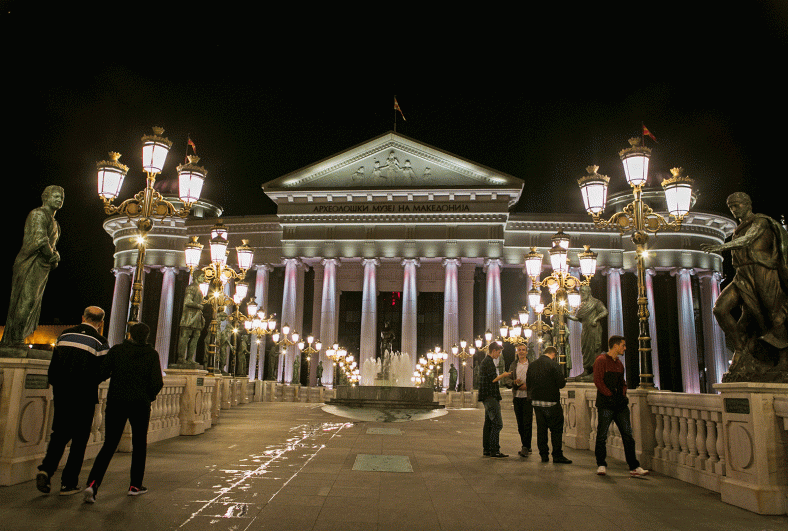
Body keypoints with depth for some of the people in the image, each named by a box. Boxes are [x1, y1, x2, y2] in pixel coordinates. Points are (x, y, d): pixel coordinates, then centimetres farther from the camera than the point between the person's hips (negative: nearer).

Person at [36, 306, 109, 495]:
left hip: (61, 395, 4)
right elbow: (101, 373, -10)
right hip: (84, 397, -4)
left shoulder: (65, 335, 7)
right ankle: (68, 483, 11)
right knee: (79, 439, 7)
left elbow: (52, 368, 10)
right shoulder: (99, 341, -8)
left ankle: (46, 469, -2)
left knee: (59, 434, 17)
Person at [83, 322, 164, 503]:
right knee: (139, 444, 15)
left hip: (116, 402, 1)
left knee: (109, 445, 6)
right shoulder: (151, 354, -3)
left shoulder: (116, 350, 1)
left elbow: (101, 373, -6)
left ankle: (93, 482, -12)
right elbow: (156, 382, -8)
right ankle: (135, 485, 20)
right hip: (140, 404, -1)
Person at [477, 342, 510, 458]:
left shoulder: (485, 361, 20)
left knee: (488, 424, 11)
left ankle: (487, 450, 14)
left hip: (487, 397, 11)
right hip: (490, 396, -11)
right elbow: (492, 379, -17)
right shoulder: (489, 362, -12)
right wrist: (502, 375, -1)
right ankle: (494, 450, -8)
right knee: (497, 424, -9)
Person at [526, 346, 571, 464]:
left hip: (536, 402, 5)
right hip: (551, 402, -5)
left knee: (541, 429, 12)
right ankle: (557, 455, 5)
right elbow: (561, 384, -13)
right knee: (556, 429, 4)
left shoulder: (532, 365, 6)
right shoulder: (554, 365, -11)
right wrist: (564, 381, 8)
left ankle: (543, 455, 15)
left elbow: (528, 385, 9)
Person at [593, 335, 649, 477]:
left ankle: (634, 467, 9)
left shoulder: (619, 363, 18)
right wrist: (611, 396, -14)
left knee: (628, 435, 5)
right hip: (606, 405, -7)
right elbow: (598, 381, -12)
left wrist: (623, 395, 8)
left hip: (620, 404, 7)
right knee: (602, 435, 0)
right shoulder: (601, 360, -6)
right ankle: (601, 465, 12)